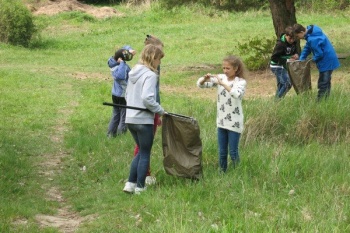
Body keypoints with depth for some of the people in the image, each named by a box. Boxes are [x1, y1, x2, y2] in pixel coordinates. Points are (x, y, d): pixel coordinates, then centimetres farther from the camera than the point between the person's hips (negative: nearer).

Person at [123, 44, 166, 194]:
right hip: (144, 120, -8)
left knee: (142, 151, 20)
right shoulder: (150, 75, -15)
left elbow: (127, 94, 17)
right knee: (145, 154, 6)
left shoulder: (133, 73, 11)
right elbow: (147, 98, -25)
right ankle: (140, 187, 11)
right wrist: (160, 111, -13)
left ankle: (130, 184, 15)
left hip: (130, 119, 8)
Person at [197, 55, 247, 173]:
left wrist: (222, 83, -34)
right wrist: (205, 79, -20)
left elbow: (237, 94, -33)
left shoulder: (241, 82, -10)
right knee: (222, 152, 12)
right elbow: (200, 84, 2)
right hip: (221, 121, 5)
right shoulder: (220, 77, 3)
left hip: (234, 123, -5)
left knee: (233, 152, 1)